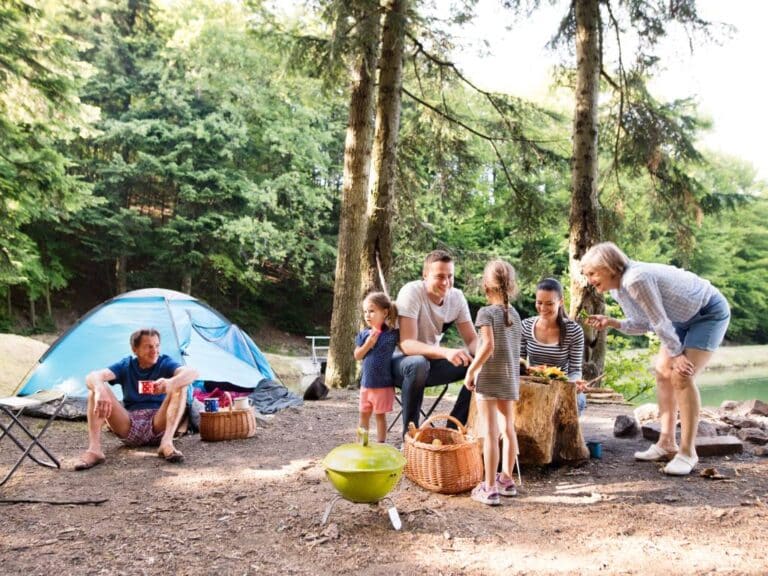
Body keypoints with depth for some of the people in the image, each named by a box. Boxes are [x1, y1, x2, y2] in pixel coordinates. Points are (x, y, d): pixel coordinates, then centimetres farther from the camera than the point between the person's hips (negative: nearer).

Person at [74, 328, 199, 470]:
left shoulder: (165, 363, -2)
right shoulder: (125, 366, 3)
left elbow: (192, 373, -24)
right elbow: (92, 377, -15)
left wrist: (170, 383, -47)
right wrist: (100, 391, -41)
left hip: (159, 425, -1)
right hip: (129, 426, 1)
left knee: (180, 387, -25)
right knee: (96, 388, -17)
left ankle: (167, 443, -39)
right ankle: (94, 450, -33)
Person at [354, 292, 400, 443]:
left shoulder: (393, 334, -9)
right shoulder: (363, 334, 1)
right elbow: (357, 356, 0)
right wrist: (368, 344, -13)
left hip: (383, 384, -4)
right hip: (366, 382, 4)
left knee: (380, 415, 6)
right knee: (364, 414, 15)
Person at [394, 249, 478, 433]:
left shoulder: (457, 296, -7)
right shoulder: (411, 292, -24)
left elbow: (472, 339, -3)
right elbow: (406, 344, -33)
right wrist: (445, 352, -48)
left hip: (432, 359, 6)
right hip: (400, 361, -6)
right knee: (418, 364, -39)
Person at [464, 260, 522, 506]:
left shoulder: (486, 312, -11)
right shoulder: (515, 314, 8)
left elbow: (488, 346, -21)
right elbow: (515, 349, 9)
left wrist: (470, 371, -13)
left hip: (489, 378, -6)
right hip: (510, 379, 6)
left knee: (490, 432, -4)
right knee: (508, 429, 15)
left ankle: (490, 488, 0)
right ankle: (507, 480, 28)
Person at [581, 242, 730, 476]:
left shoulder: (636, 280, -33)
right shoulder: (617, 289, -3)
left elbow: (659, 321, -26)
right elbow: (643, 324, 4)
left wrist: (676, 354, -15)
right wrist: (611, 322, -10)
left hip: (709, 312, -10)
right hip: (684, 318, 10)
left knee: (682, 376, -18)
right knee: (663, 371, 6)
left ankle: (688, 452, -9)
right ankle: (667, 444, 14)